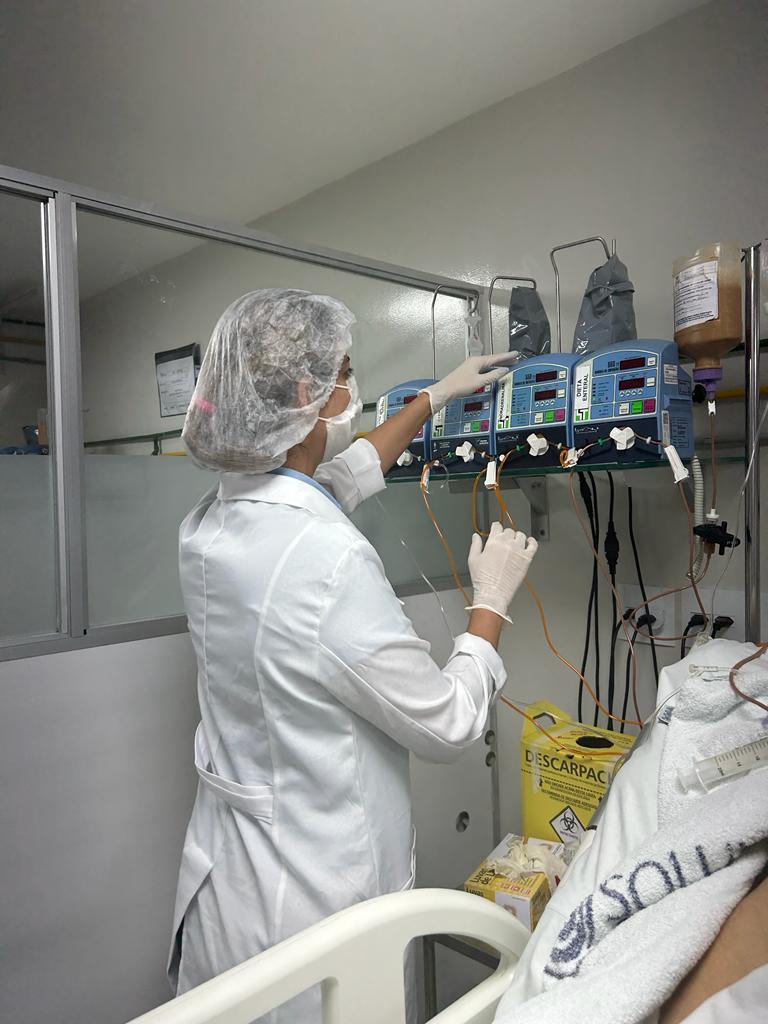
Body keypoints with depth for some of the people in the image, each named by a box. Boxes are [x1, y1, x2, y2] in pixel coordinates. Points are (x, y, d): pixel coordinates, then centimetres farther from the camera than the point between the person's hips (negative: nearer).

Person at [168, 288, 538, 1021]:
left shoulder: (209, 522, -5)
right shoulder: (329, 559, -31)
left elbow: (345, 474, 14)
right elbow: (448, 725, -18)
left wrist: (436, 397, 23)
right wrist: (493, 599, -4)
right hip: (308, 898, -7)